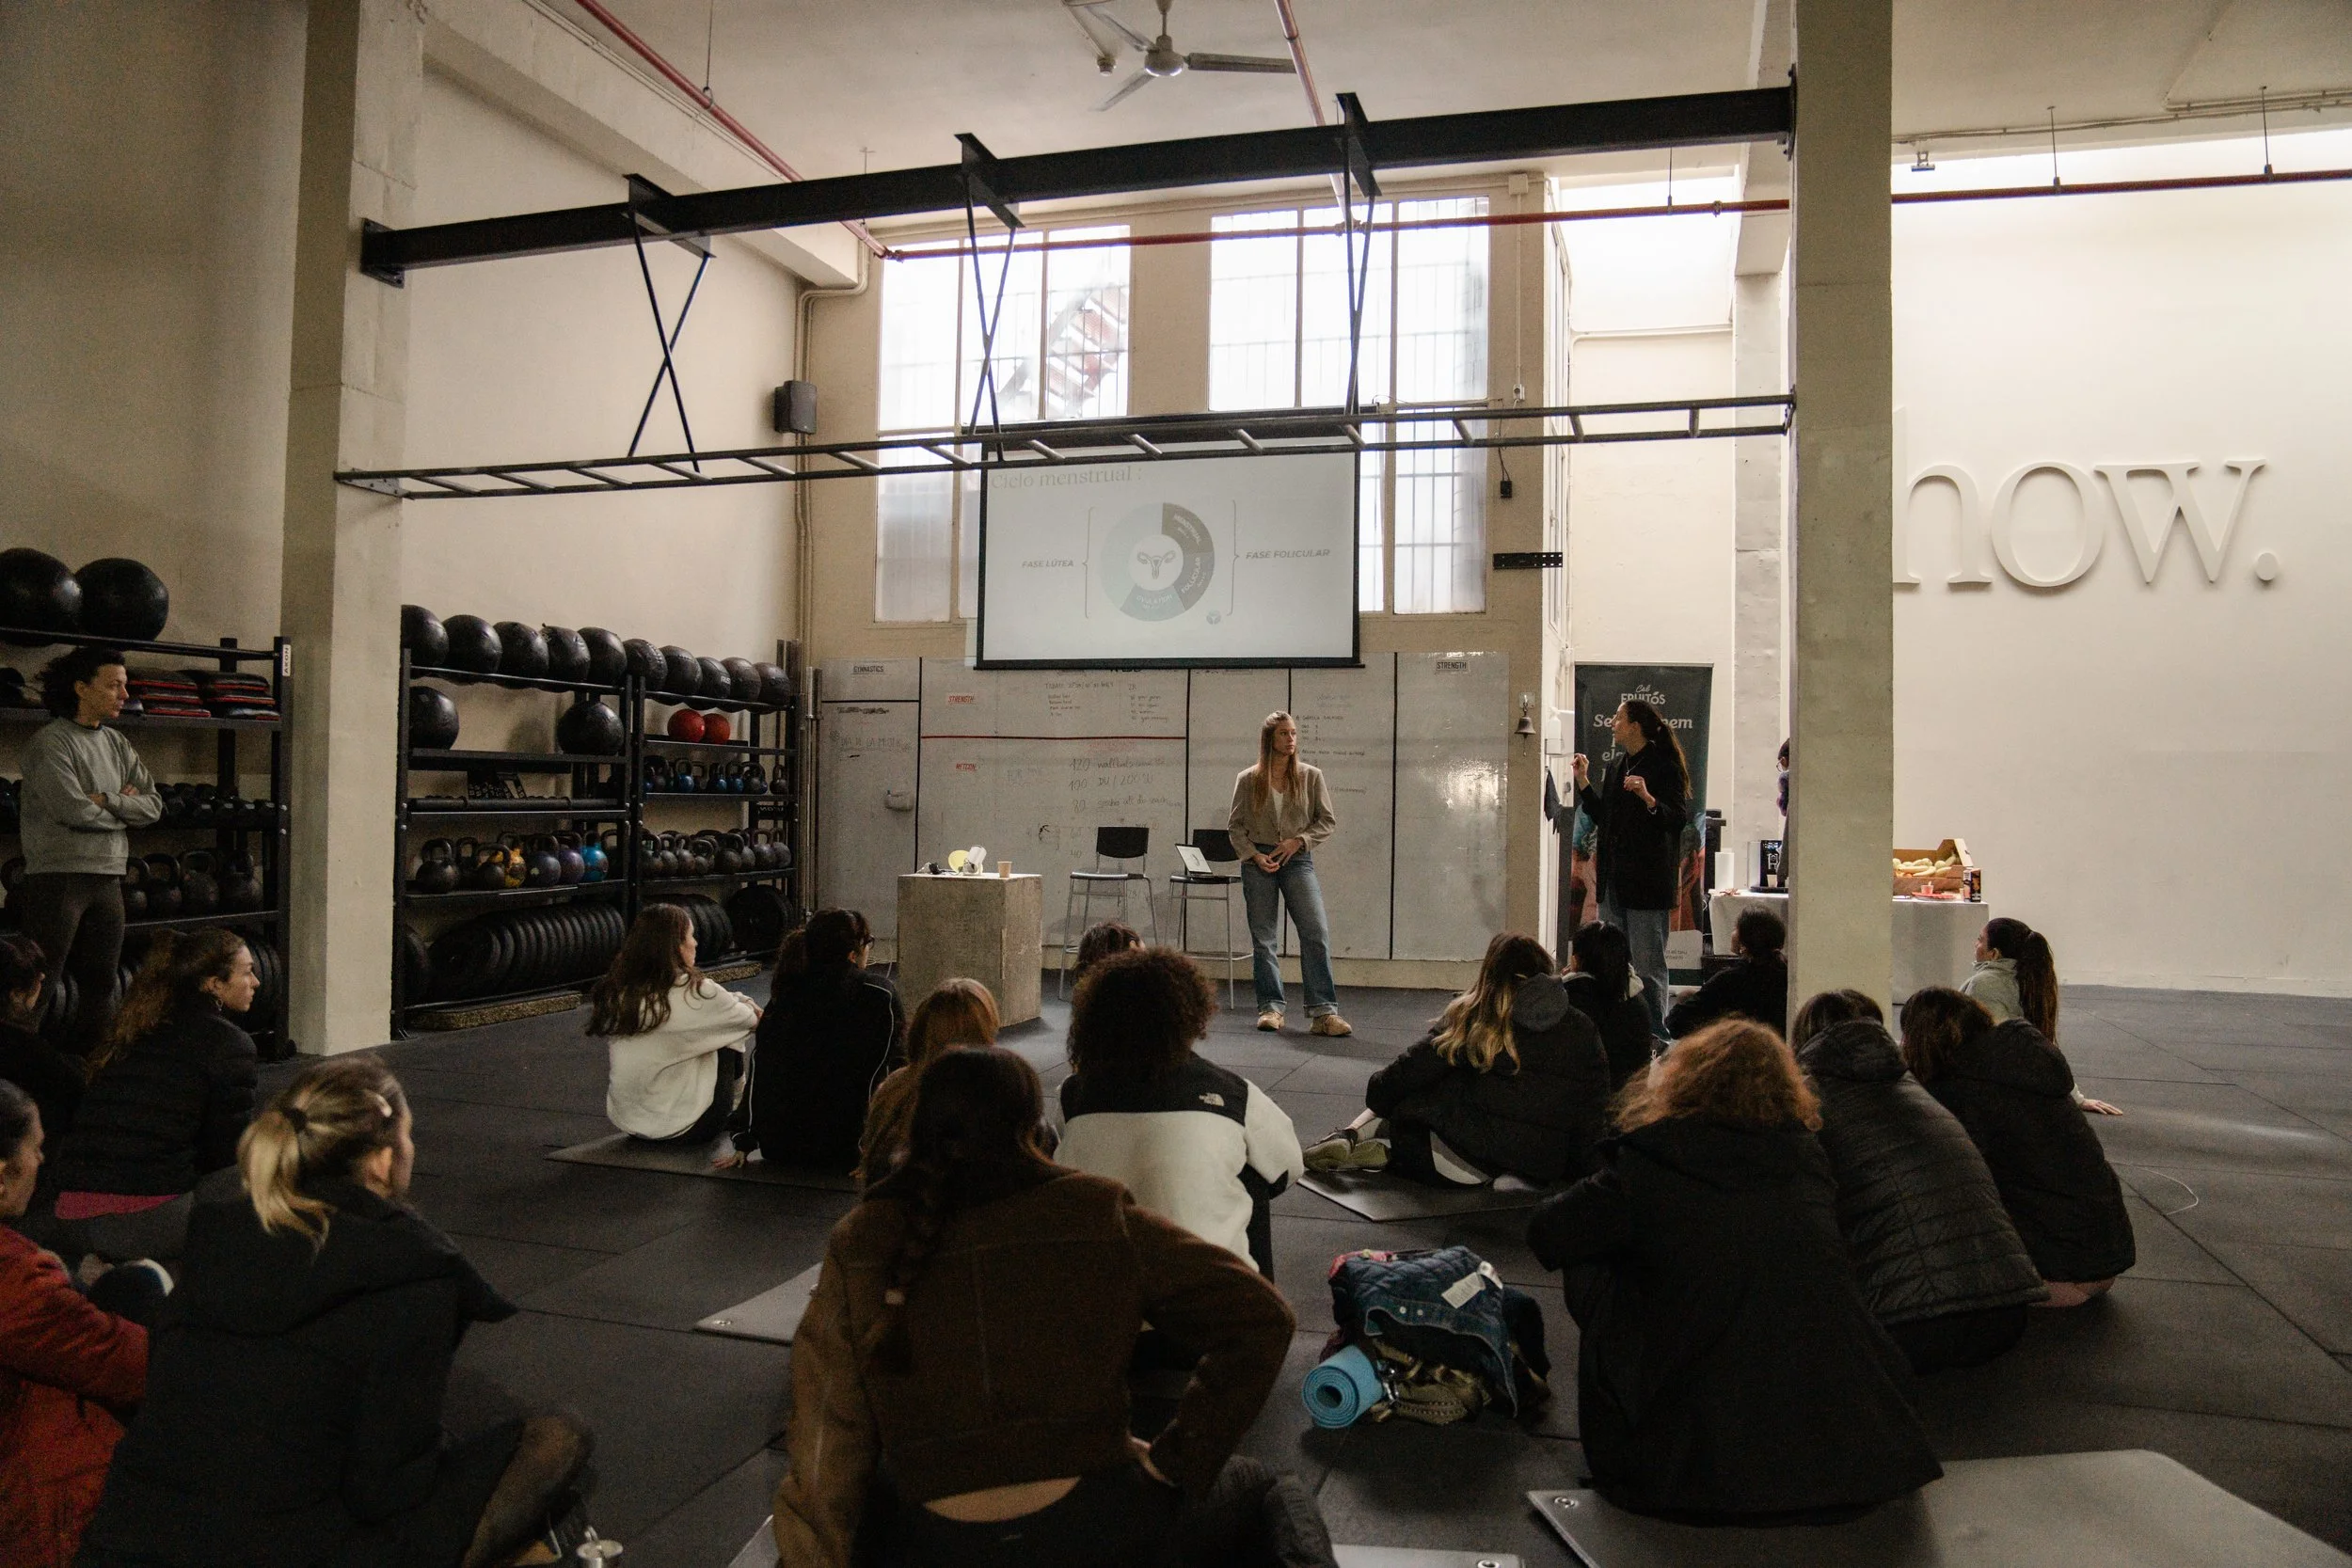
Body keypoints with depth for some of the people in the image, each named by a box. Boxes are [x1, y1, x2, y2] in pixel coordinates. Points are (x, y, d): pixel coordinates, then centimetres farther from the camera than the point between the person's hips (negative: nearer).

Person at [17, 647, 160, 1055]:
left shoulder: (118, 744, 13)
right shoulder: (50, 742, -8)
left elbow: (154, 806, 6)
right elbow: (73, 811, -18)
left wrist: (106, 800, -10)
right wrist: (126, 808, -1)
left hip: (108, 878, 7)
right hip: (58, 877, -7)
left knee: (101, 986, 12)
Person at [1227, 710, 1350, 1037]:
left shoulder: (1311, 776, 3)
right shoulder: (1248, 779, 3)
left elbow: (1327, 821, 6)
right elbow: (1234, 825, 7)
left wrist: (1298, 841, -8)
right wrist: (1254, 855, -6)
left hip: (1297, 860, 0)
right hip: (1258, 862, 0)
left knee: (1317, 931, -11)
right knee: (1263, 938, 4)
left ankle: (1323, 1010, -9)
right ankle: (1271, 1007, 12)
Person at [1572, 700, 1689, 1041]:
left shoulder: (1665, 767, -8)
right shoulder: (1615, 768, 16)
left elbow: (1679, 819, -14)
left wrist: (1648, 799, -29)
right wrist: (1583, 781, 14)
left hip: (1647, 881, -8)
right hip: (1613, 880, 8)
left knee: (1648, 967, -1)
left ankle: (1655, 1035, 8)